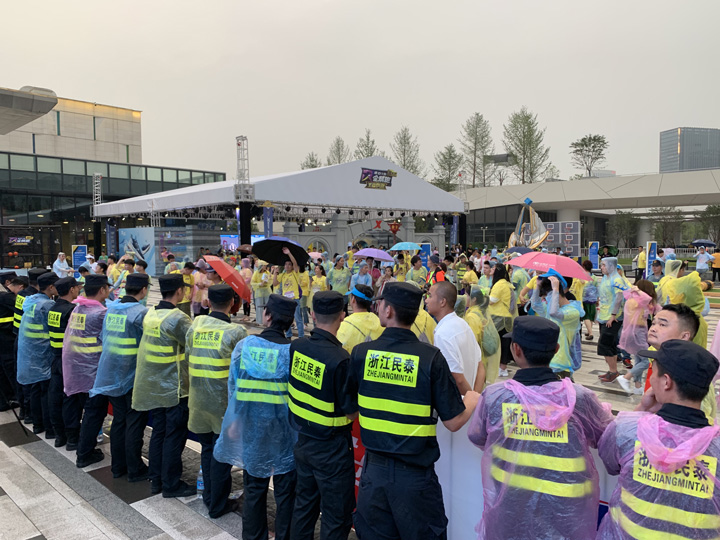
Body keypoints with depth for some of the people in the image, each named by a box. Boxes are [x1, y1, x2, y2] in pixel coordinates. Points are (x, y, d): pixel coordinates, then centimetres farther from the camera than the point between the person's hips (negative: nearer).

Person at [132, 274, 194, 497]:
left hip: (153, 385, 8)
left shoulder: (150, 314, 3)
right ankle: (171, 484, 15)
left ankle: (156, 480, 29)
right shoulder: (177, 318, -21)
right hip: (175, 387, -8)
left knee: (158, 432, 17)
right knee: (175, 435, 4)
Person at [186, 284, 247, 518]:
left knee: (207, 449, 21)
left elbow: (188, 355, 7)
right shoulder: (236, 332, -17)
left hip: (199, 399, 5)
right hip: (225, 402, -5)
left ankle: (209, 496, 35)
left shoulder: (195, 325, -2)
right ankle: (218, 505, 21)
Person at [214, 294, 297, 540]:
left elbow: (232, 387, -2)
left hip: (250, 430, 3)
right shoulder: (293, 351, -16)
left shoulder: (244, 345, -9)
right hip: (283, 435, -2)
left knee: (254, 491, 20)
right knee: (285, 494, 14)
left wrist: (234, 421, 10)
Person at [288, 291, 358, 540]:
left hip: (302, 441, 6)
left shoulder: (296, 347, -8)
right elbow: (351, 412, -18)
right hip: (331, 448, -6)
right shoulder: (340, 360, -27)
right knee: (336, 515, 12)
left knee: (305, 503, 24)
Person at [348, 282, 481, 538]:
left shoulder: (361, 353, -9)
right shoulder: (431, 358, -17)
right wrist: (472, 400, 7)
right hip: (414, 474, -2)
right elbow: (454, 422, -13)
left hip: (374, 468, 2)